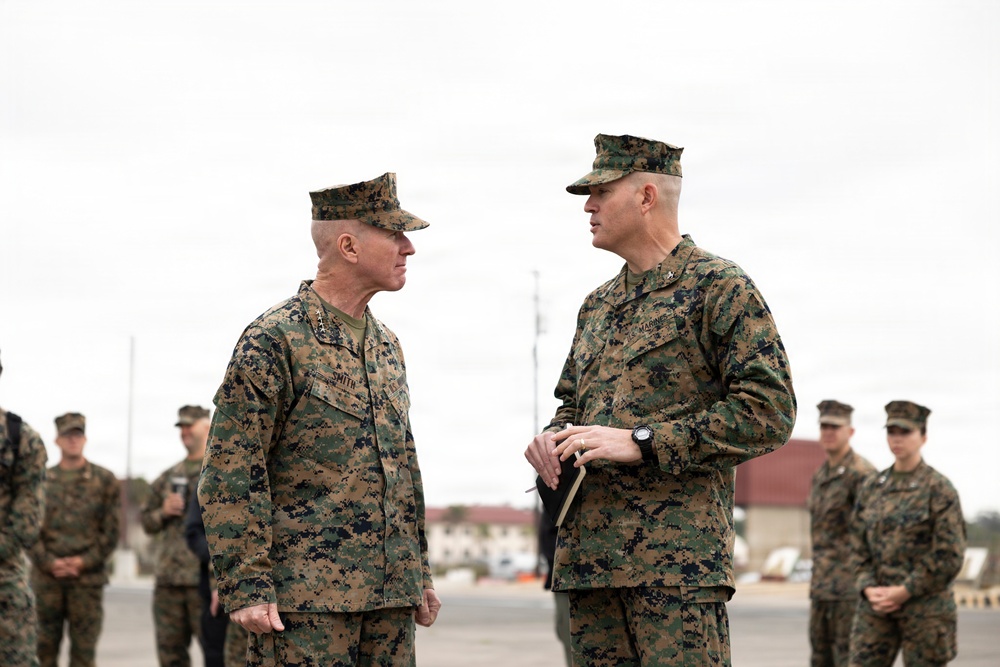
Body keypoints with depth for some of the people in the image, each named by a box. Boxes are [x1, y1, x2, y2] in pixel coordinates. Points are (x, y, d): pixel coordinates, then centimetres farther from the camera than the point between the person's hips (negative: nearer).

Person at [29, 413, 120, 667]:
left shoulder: (104, 480, 6)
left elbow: (111, 531, 2)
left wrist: (84, 561, -9)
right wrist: (49, 562, -8)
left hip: (88, 577, -1)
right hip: (46, 577, 2)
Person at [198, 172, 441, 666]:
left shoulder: (386, 346, 16)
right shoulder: (273, 341, -8)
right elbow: (230, 477, -11)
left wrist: (420, 574, 19)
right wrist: (246, 587, -16)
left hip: (390, 595, 7)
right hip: (306, 597, -7)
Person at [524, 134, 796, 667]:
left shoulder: (721, 288, -2)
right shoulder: (598, 306, 22)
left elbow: (769, 413, -10)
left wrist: (641, 441, -15)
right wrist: (552, 439, 5)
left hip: (678, 559, -7)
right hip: (589, 557, 7)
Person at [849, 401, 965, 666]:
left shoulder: (938, 489, -6)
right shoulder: (872, 488, 10)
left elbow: (950, 555, -11)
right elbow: (858, 546, 11)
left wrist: (904, 591, -13)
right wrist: (869, 588, -5)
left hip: (925, 604, -4)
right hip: (876, 604, 4)